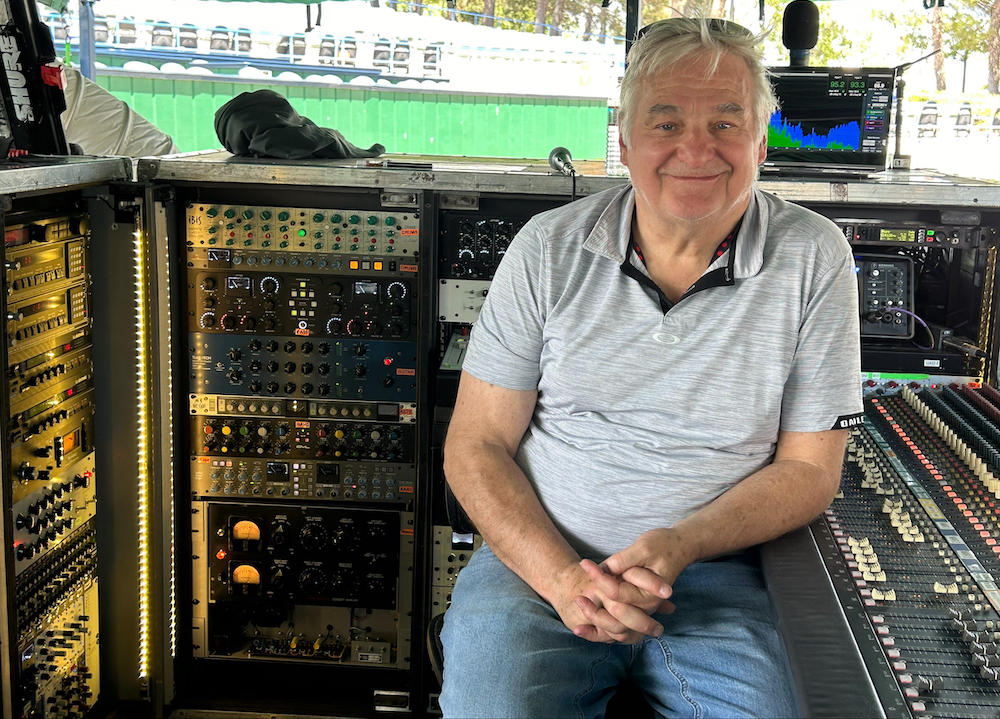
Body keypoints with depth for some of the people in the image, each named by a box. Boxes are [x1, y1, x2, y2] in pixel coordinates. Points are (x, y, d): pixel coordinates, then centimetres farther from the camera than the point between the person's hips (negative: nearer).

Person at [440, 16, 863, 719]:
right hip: (541, 559, 0)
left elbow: (809, 467, 1)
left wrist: (679, 545, -16)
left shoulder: (813, 257, -3)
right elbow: (475, 448, 0)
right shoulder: (549, 248, -2)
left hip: (715, 576, 1)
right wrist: (561, 574, -16)